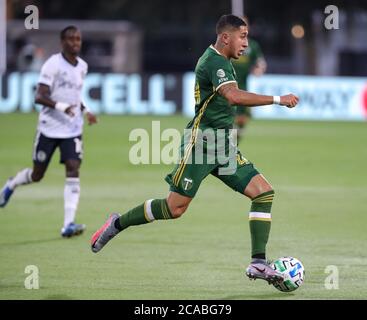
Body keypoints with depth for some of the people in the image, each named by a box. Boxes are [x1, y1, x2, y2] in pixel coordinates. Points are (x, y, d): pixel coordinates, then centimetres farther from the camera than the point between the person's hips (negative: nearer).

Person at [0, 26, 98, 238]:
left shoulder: (82, 66, 8)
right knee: (37, 174, 8)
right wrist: (60, 106, -33)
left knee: (73, 170, -14)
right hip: (49, 129, -4)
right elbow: (40, 96, -19)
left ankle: (68, 224, -19)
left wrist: (85, 111, 10)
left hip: (72, 130, 4)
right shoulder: (53, 64, -12)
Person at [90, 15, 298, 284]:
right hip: (201, 145, -9)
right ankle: (118, 224, 16)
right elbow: (234, 96, -33)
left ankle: (258, 263, -8)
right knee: (175, 207, -6)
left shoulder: (221, 61, 16)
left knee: (264, 192, -5)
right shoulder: (214, 61, -16)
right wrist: (278, 99, -30)